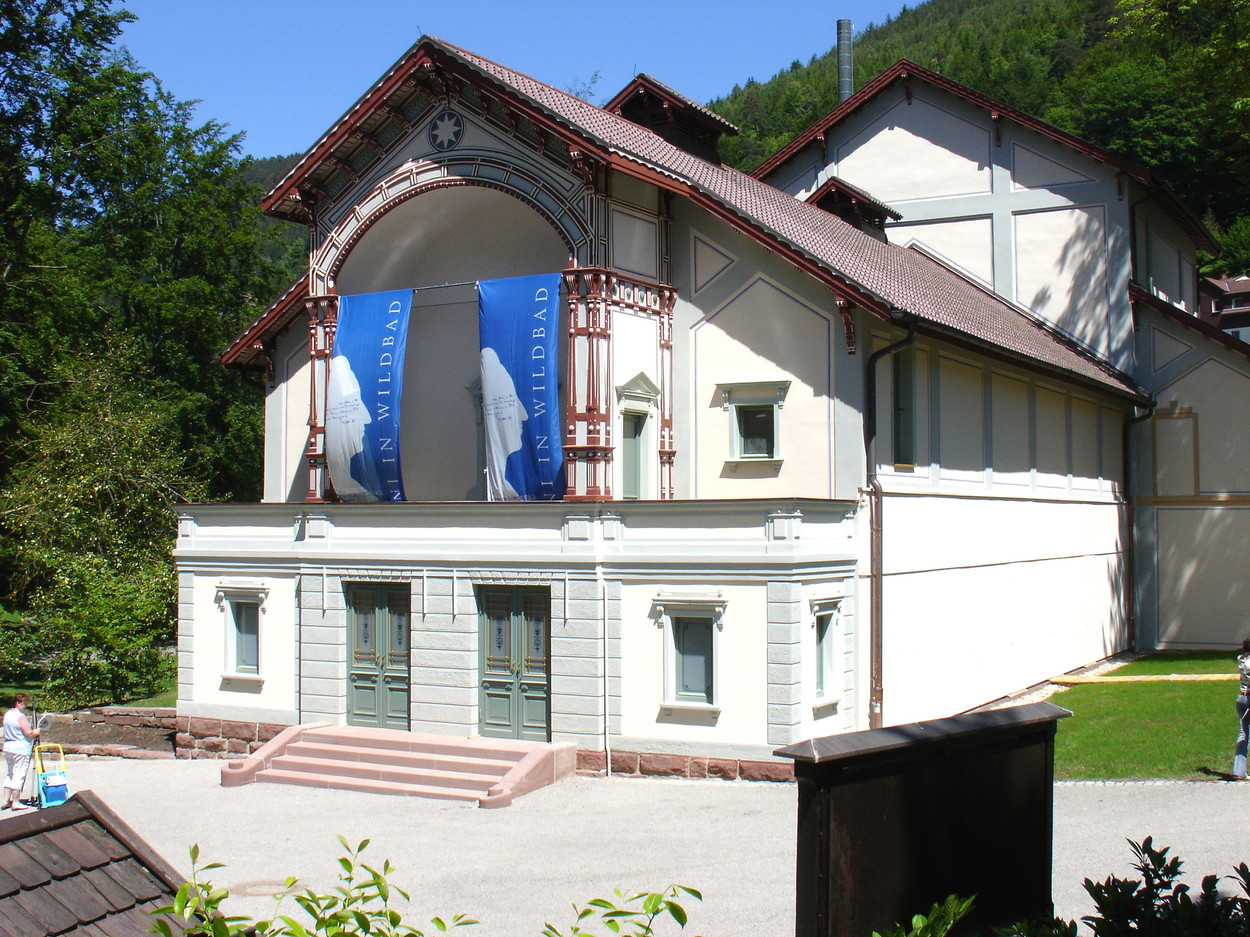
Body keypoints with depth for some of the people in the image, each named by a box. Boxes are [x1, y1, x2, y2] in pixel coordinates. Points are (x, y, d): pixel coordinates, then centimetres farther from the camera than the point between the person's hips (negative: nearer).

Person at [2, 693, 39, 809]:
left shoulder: (7, 714, 10)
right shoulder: (20, 717, -18)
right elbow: (28, 733, -21)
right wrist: (36, 732, 1)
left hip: (8, 747, 9)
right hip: (21, 749, -9)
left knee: (9, 774, 17)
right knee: (19, 775, -1)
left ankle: (6, 801, 18)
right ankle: (16, 802, 4)